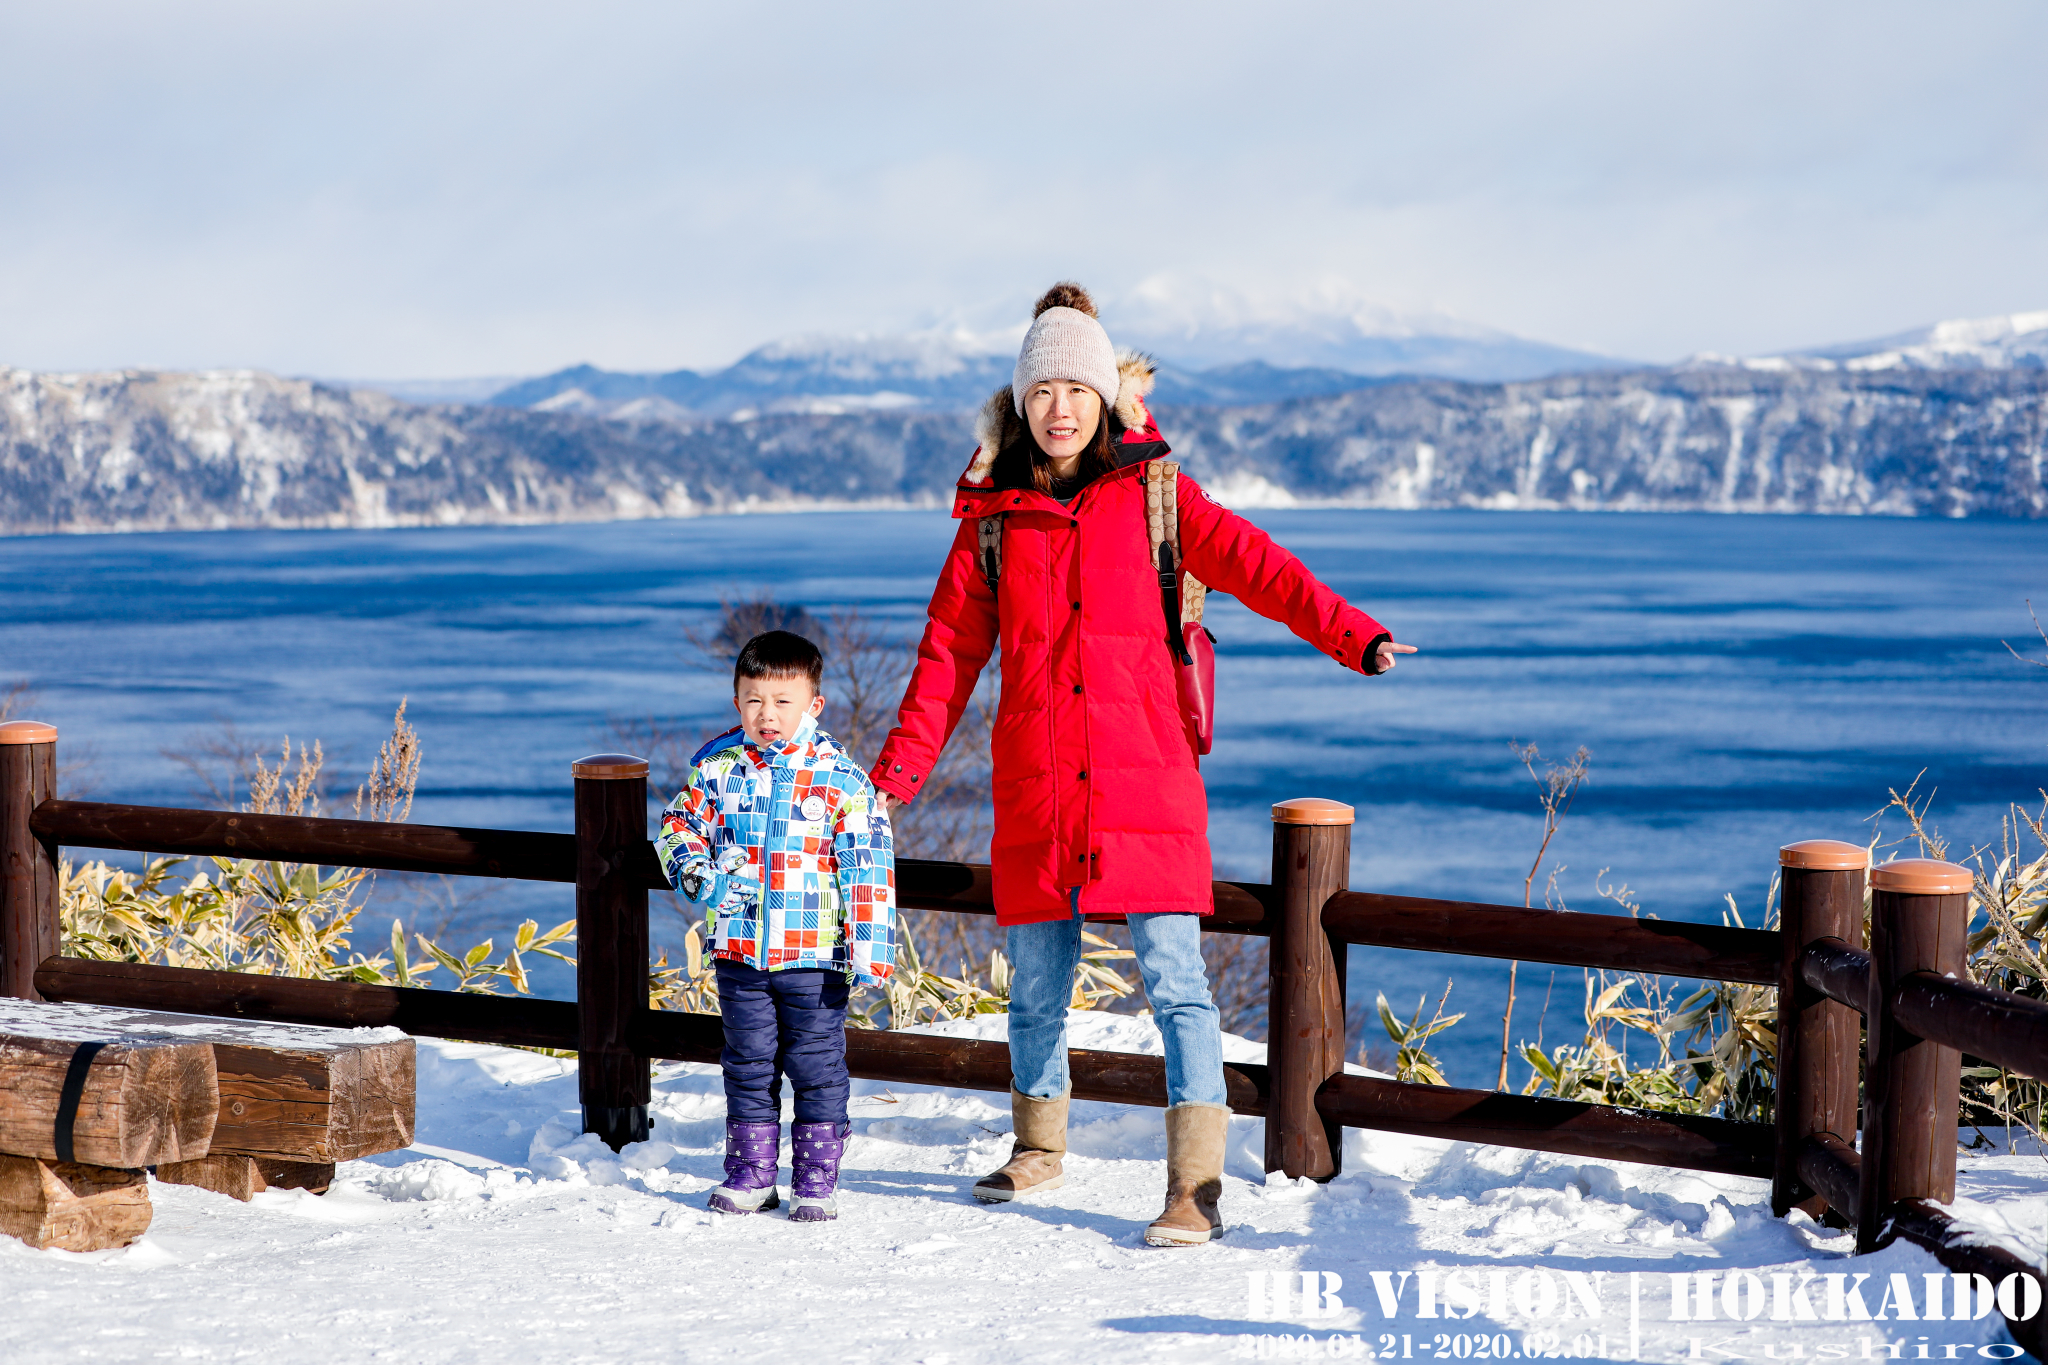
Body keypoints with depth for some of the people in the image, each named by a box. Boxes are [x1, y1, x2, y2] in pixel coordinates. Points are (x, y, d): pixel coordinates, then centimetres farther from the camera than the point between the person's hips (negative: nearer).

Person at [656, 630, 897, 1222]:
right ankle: (750, 1173, 23)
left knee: (817, 1065, 3)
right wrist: (700, 876, -9)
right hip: (739, 951, 3)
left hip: (813, 955, -3)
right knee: (747, 1064, 13)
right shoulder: (718, 766, 1)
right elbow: (678, 827, 11)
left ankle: (816, 1178, 13)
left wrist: (869, 947, -12)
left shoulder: (840, 778, -6)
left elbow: (868, 868, -6)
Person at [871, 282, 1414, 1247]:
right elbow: (947, 658, 12)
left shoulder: (1154, 496, 4)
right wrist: (893, 778, 7)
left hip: (1142, 778, -3)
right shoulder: (992, 521, 9)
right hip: (1035, 788, 3)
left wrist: (1354, 637, -20)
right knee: (1036, 983, 13)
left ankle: (1195, 1189, -9)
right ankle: (1038, 1146, 37)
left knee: (1174, 979, -10)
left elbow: (1254, 567, -6)